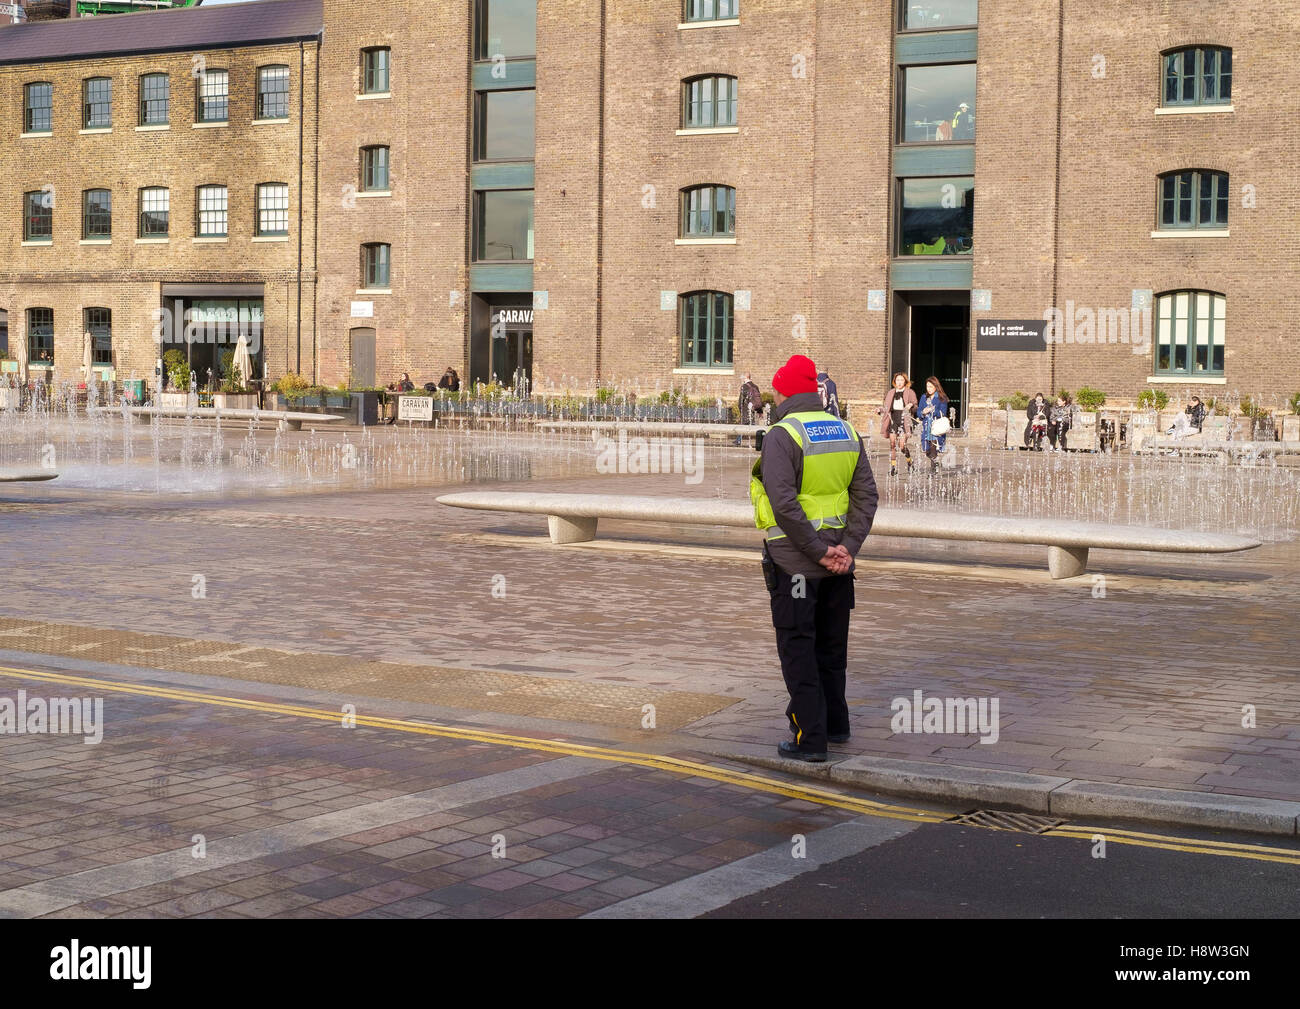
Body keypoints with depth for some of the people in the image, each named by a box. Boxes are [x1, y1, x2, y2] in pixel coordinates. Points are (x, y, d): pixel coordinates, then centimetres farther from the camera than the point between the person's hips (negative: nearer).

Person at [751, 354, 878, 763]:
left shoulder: (782, 435, -13)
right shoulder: (846, 432, 8)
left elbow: (784, 503, -23)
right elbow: (866, 495, 3)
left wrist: (818, 552, -17)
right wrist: (847, 548, -4)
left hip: (794, 559, -6)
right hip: (837, 560, 7)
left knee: (797, 648, 0)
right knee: (831, 645, 19)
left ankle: (810, 738, -2)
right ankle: (834, 724, 31)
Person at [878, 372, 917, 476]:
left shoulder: (910, 393, 5)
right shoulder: (890, 393, 15)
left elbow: (915, 408, 3)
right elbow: (886, 407, 21)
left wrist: (911, 406, -18)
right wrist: (881, 408, 1)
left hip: (903, 420, -3)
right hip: (893, 419, 4)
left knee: (902, 445, -10)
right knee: (892, 443, -3)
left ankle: (910, 462, 15)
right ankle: (893, 467, 3)